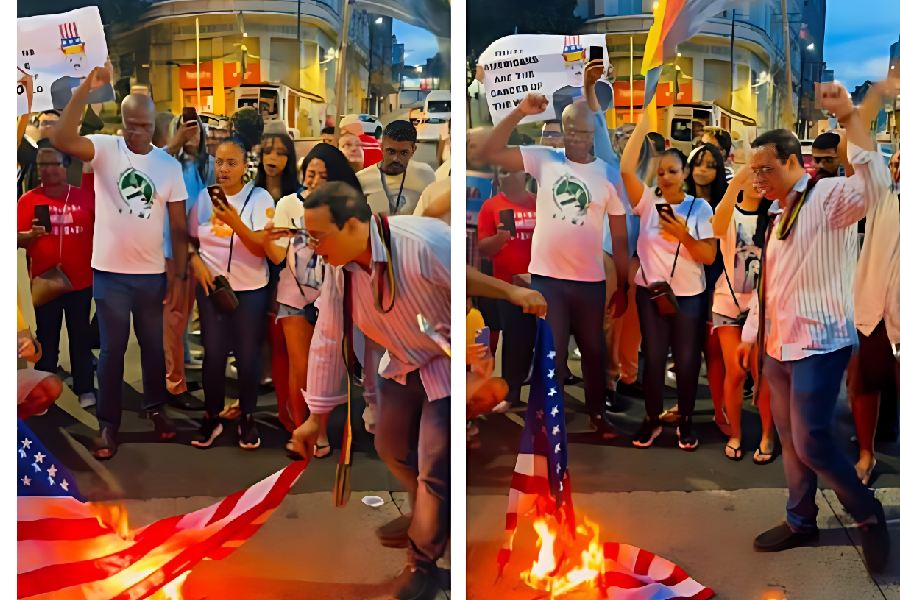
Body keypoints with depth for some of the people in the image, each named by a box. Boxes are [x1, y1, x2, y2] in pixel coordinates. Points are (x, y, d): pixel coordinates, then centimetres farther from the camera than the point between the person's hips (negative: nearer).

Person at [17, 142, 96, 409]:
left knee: (81, 337, 7)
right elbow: (18, 239, -3)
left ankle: (85, 389, 14)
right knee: (47, 339, 7)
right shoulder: (28, 200, -1)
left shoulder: (85, 197, 1)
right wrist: (32, 234, -22)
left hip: (80, 281, 0)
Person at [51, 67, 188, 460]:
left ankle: (155, 408, 36)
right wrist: (86, 87, -31)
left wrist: (180, 274, -2)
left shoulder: (169, 165, -1)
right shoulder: (105, 150, -6)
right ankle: (108, 424, 19)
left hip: (152, 274, 2)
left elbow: (179, 226, 2)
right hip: (109, 272, -2)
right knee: (112, 350, 7)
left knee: (154, 346, 16)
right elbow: (60, 139, -27)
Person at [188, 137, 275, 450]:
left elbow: (262, 248, -16)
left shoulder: (260, 198, -7)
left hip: (250, 289, -2)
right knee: (213, 354, 6)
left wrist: (235, 222, -29)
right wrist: (196, 263, -7)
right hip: (211, 287, 3)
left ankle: (247, 418, 20)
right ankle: (212, 417, 21)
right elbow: (190, 241, 12)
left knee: (248, 355, 4)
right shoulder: (203, 197, 4)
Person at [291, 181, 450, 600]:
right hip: (403, 363, 7)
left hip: (447, 364, -7)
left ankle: (423, 561, 22)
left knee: (435, 468, -3)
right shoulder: (337, 267, -11)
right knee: (391, 447, 21)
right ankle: (428, 515, 50)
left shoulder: (424, 243, -35)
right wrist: (317, 416, 4)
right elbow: (327, 340, -2)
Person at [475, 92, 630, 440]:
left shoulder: (609, 174, -2)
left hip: (590, 281, 1)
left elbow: (620, 237, 1)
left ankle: (598, 415, 36)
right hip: (546, 278, -1)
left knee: (594, 351, 18)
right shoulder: (543, 160, -2)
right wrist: (520, 113, -20)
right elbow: (490, 153, -11)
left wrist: (622, 289, 2)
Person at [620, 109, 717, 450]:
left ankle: (686, 420, 23)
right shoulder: (649, 202, -1)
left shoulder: (700, 208, -1)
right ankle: (652, 419, 22)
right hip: (651, 291, 0)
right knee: (653, 358, 7)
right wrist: (644, 120, -15)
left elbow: (709, 257, -6)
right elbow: (626, 169, -16)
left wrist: (683, 235, -22)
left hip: (689, 295, 0)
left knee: (687, 360, 8)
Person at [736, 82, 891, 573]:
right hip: (778, 346, 9)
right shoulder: (780, 216, 15)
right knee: (790, 440, 15)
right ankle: (800, 522, 29)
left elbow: (874, 183, -34)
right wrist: (750, 332, 22)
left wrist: (848, 116, -37)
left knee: (811, 442, -8)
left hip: (819, 344, -8)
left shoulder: (828, 197, -11)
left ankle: (868, 514, 15)